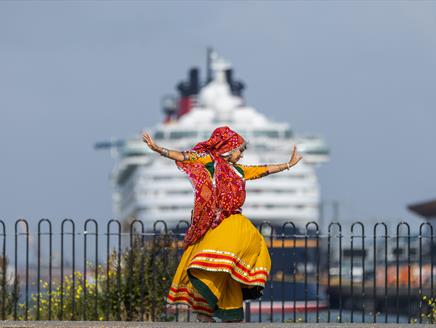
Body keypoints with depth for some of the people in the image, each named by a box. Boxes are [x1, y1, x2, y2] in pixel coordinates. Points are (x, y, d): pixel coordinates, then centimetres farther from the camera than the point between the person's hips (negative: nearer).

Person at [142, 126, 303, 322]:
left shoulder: (238, 170, 22)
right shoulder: (210, 161, 2)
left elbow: (264, 170, 33)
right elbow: (183, 157, -8)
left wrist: (288, 165, 41)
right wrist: (159, 150, -20)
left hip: (233, 220, 7)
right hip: (214, 221, -7)